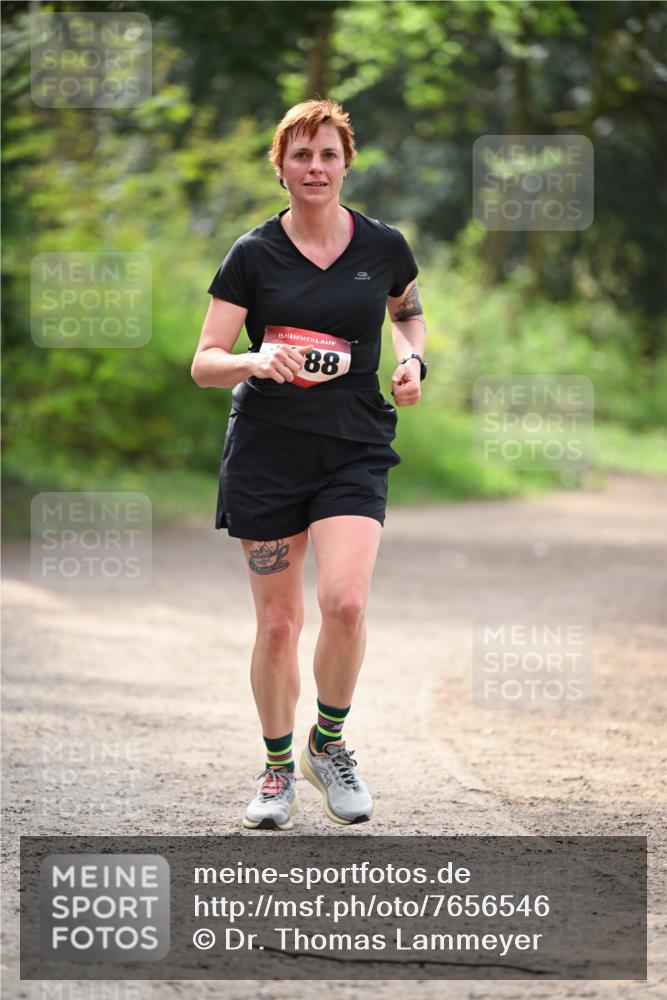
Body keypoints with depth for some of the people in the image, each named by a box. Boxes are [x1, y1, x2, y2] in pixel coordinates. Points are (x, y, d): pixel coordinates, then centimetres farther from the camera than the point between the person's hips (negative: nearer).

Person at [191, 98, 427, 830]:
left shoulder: (383, 247, 3)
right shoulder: (253, 255, -1)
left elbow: (409, 311, 24)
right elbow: (204, 363, -3)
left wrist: (413, 359, 3)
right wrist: (257, 359, -23)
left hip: (354, 449, 0)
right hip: (265, 452, 0)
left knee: (344, 602, -19)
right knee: (277, 623, 3)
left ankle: (329, 743, 6)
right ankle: (278, 767, 23)